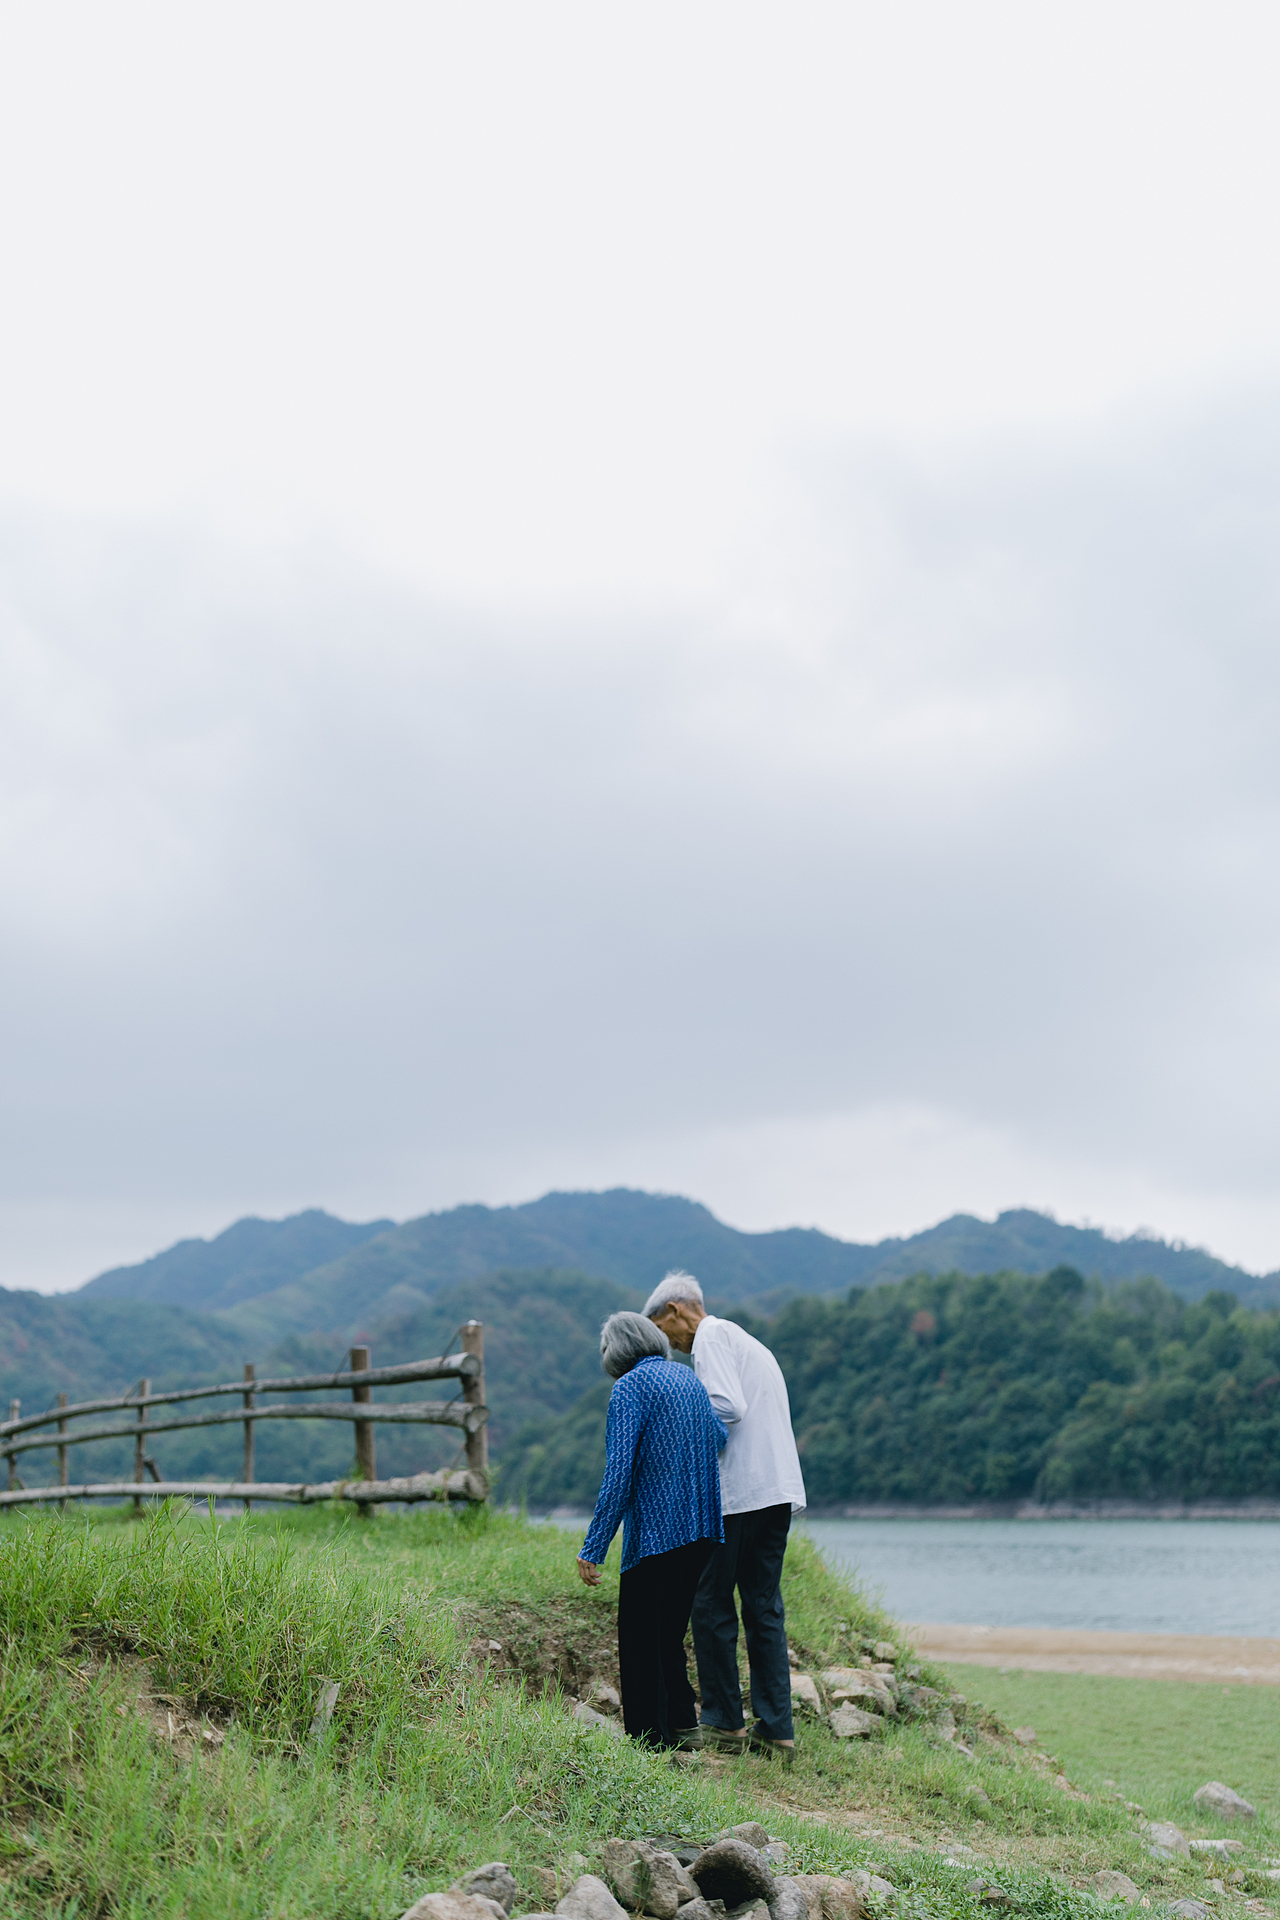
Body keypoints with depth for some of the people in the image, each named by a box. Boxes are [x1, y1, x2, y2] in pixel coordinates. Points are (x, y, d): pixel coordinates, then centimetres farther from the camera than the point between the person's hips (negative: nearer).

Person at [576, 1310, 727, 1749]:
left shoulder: (630, 1387, -10)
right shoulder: (690, 1379, 12)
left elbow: (619, 1471, -16)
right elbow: (720, 1438, 21)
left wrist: (593, 1548, -16)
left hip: (654, 1532, -7)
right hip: (701, 1532, 8)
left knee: (640, 1642, 2)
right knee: (669, 1633, 19)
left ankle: (650, 1739, 3)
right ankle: (683, 1726, 23)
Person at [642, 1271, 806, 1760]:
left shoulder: (711, 1336, -4)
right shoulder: (748, 1343, 24)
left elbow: (727, 1407, -18)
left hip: (736, 1493, -9)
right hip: (778, 1489, 9)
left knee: (712, 1605, 0)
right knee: (764, 1608, 8)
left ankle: (724, 1723, 4)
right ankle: (776, 1729, 7)